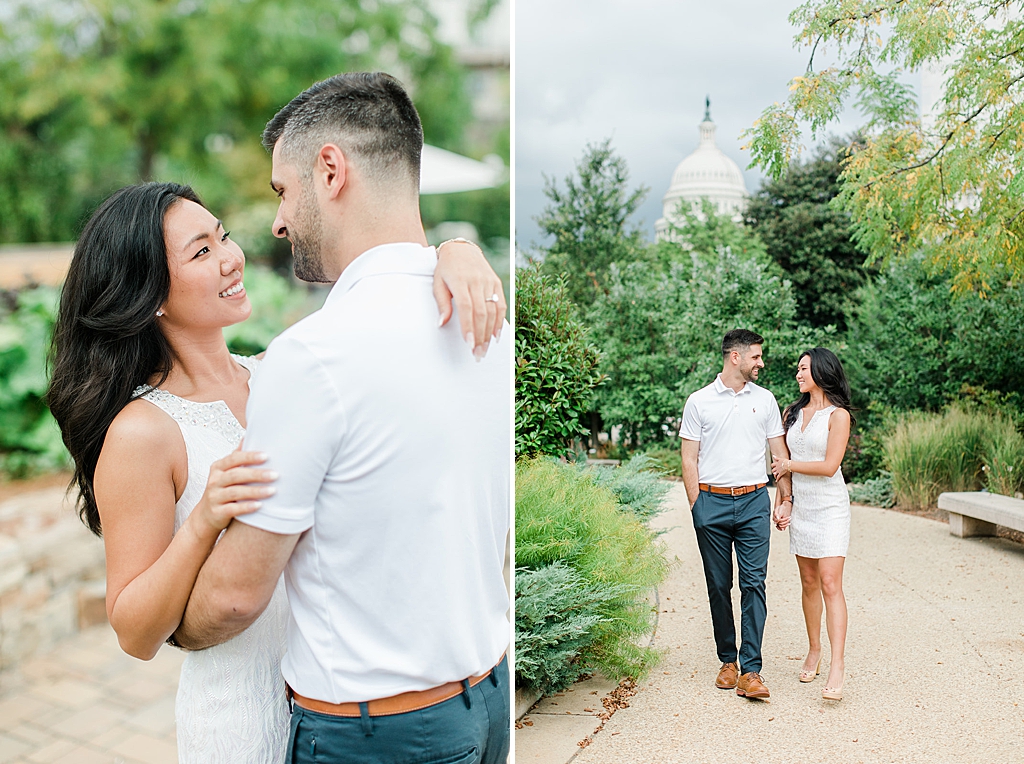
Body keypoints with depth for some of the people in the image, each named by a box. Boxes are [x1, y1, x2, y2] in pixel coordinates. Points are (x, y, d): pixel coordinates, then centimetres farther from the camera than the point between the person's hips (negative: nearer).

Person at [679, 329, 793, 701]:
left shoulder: (764, 399, 10)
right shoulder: (699, 402, 4)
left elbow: (780, 451, 14)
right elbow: (689, 459, 4)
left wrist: (786, 495, 6)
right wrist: (696, 505, -3)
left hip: (753, 502, 1)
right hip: (712, 502, -1)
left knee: (754, 583, -7)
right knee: (719, 586, 6)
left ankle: (750, 671, -5)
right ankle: (727, 660, 21)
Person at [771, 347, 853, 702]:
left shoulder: (838, 415, -7)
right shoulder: (792, 413, 12)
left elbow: (829, 466, -14)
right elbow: (783, 464, 15)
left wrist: (790, 465, -3)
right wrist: (784, 503, 7)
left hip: (830, 506, -6)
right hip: (800, 506, 6)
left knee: (830, 584, -11)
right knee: (809, 583, 11)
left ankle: (837, 666, -13)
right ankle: (813, 652, 21)